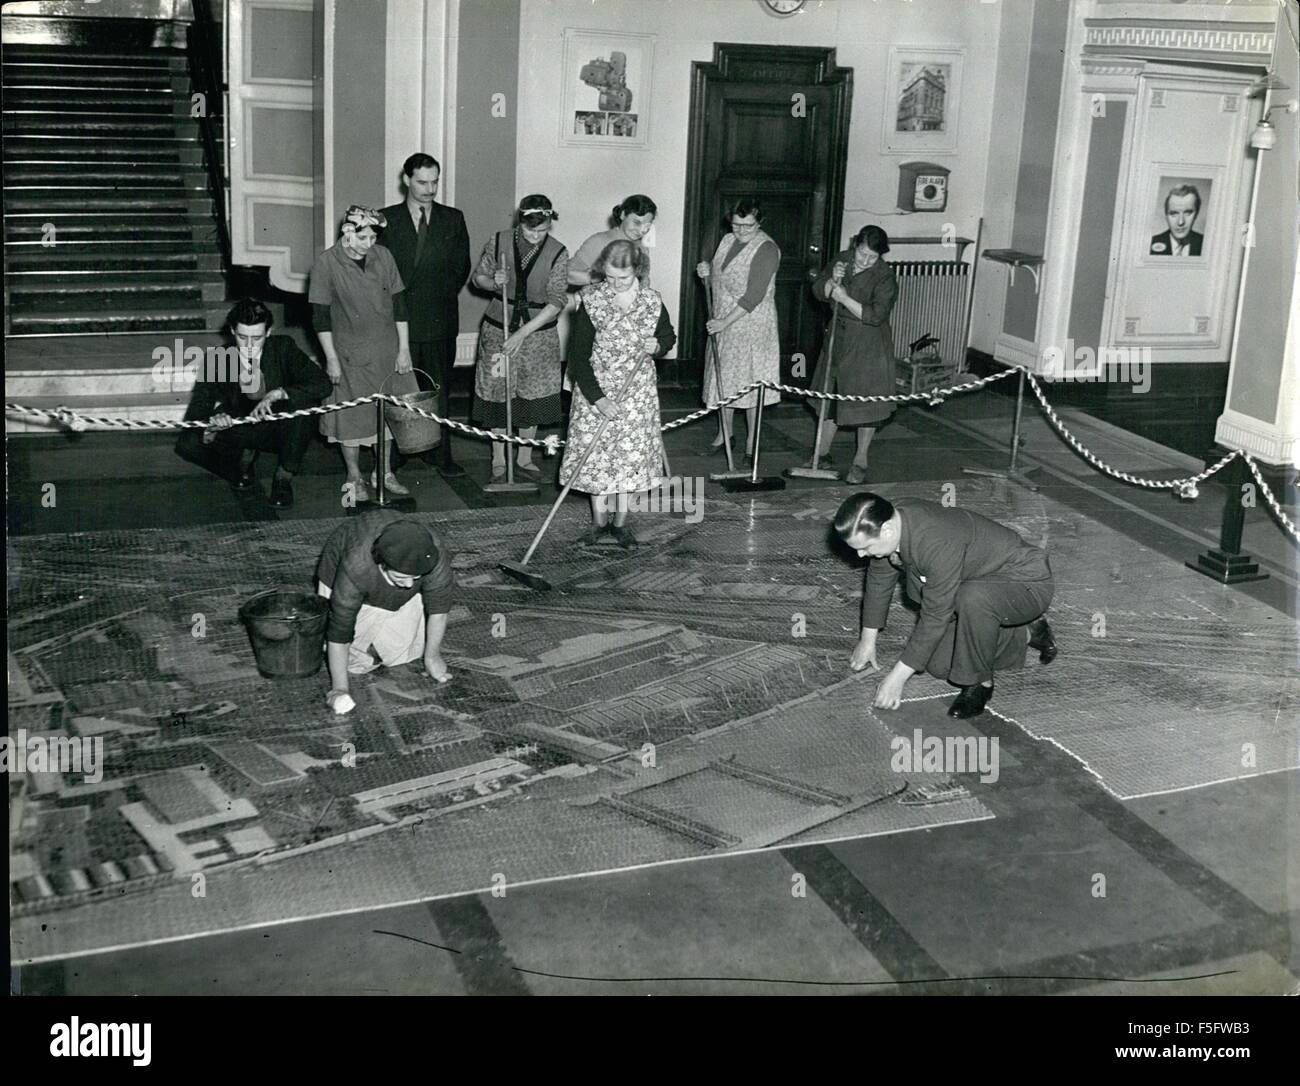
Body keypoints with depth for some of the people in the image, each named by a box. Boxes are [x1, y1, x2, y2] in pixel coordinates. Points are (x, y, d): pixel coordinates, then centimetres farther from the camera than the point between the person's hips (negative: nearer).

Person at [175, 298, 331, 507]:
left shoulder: (283, 348, -14)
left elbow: (323, 384, -23)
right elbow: (196, 411, -15)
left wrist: (278, 394, -37)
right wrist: (210, 427, -40)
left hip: (281, 431, -1)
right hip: (240, 433, 1)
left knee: (303, 399, -33)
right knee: (187, 444, -25)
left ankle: (284, 476, -16)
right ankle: (244, 458, 6)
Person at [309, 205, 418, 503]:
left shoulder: (383, 256, -1)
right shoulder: (327, 263, -11)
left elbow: (399, 303, 3)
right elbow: (320, 316, -9)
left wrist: (404, 349, 1)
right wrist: (331, 358, -11)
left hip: (387, 351, 4)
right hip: (349, 353, -3)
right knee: (352, 415, 4)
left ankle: (384, 473, 26)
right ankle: (354, 479, 19)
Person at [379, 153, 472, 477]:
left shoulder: (452, 219, 9)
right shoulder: (387, 219, 4)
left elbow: (461, 267, 11)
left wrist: (441, 297, 4)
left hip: (440, 319, 1)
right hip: (399, 319, -1)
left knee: (439, 389, 4)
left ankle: (440, 454, 10)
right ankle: (394, 454, 9)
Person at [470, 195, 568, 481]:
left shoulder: (557, 253, -11)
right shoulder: (499, 241, -7)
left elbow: (556, 301, -14)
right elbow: (478, 276, 6)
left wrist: (523, 333, -20)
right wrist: (493, 283, -18)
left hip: (538, 332, 0)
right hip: (498, 329, 0)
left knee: (532, 394, 7)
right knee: (498, 394, 4)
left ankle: (525, 458, 23)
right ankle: (498, 460, 16)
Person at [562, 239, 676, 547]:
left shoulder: (652, 301, -5)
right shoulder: (591, 300, -12)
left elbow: (669, 335, 14)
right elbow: (578, 356, -12)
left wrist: (658, 345, -11)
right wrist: (598, 398, -20)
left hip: (637, 391, 2)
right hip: (596, 390, -2)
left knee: (631, 453, 6)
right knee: (596, 452, 4)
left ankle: (620, 521, 19)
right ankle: (599, 518, 21)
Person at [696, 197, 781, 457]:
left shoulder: (766, 249, -15)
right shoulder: (727, 241, 8)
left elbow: (755, 295, -22)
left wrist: (726, 321, -25)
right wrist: (706, 273, -5)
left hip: (752, 325, -7)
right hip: (723, 323, 7)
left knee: (750, 380, -1)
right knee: (722, 376, 12)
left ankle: (752, 438, 10)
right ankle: (725, 432, 26)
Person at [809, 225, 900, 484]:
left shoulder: (885, 277, -18)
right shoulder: (843, 259, -1)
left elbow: (876, 315, -24)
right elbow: (818, 289, 2)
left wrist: (845, 299, -27)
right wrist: (833, 281, -19)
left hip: (868, 347, -5)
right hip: (838, 339, 5)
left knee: (865, 401, 3)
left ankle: (860, 460, 16)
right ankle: (822, 452, 29)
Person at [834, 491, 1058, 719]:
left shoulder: (939, 543, -38)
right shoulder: (889, 519, -12)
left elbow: (935, 617, -32)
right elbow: (879, 579, 6)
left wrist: (898, 677, -25)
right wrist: (868, 640, 16)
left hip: (1027, 583, -9)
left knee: (972, 599, -40)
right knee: (939, 665, 5)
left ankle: (980, 683, -16)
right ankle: (1026, 634, 20)